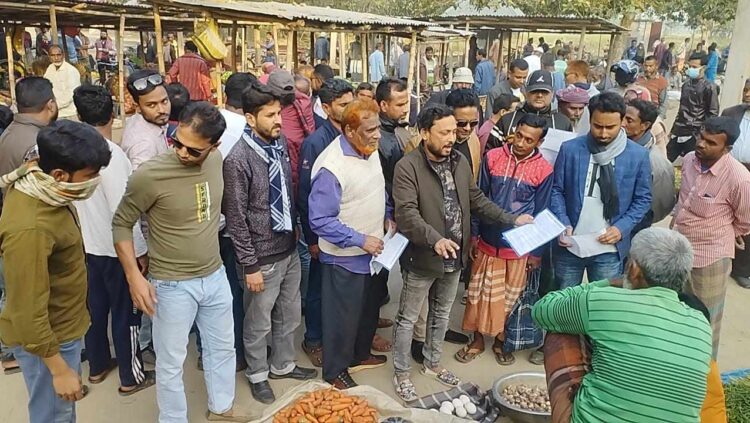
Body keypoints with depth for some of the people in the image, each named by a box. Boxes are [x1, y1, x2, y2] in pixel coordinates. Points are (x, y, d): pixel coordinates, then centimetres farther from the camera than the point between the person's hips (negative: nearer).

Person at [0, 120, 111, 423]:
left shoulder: (38, 185, -8)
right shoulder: (29, 228, -36)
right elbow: (28, 314, -30)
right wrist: (59, 369, -20)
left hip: (64, 325, 9)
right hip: (47, 338, -8)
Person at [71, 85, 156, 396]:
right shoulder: (112, 155, -24)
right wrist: (140, 251, -13)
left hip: (86, 245, 7)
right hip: (115, 249, -7)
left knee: (95, 308, 21)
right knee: (125, 313, 7)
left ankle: (97, 366, 38)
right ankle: (131, 377, 21)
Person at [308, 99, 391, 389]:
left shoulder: (370, 149, -1)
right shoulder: (331, 167, -27)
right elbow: (320, 220, -26)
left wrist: (386, 216, 3)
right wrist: (361, 240, -25)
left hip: (373, 250, 8)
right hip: (345, 257, -8)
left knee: (370, 308, 24)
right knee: (343, 316, 9)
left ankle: (360, 354, 47)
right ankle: (335, 371, 31)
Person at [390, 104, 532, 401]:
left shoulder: (460, 161, 2)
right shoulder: (407, 167, -19)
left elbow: (476, 200, 10)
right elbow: (406, 213, -28)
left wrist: (511, 220, 2)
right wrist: (435, 239, -42)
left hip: (454, 257, 6)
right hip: (422, 258, -6)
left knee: (441, 314, 22)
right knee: (408, 318, 10)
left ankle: (432, 363, 43)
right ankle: (401, 373, 28)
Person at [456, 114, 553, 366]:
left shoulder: (543, 170, -7)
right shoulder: (493, 157, -5)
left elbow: (541, 212, -1)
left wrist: (537, 251, 0)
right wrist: (473, 233, -1)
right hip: (488, 241, 1)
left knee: (510, 297, 13)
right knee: (481, 293, 11)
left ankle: (500, 340, 33)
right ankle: (478, 340, 29)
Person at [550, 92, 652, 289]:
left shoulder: (638, 155, -4)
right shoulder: (569, 149, -4)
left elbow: (643, 198, 3)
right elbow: (556, 190, 1)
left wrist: (622, 228, -11)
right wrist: (563, 224, -12)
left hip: (609, 250, 0)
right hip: (569, 245, 1)